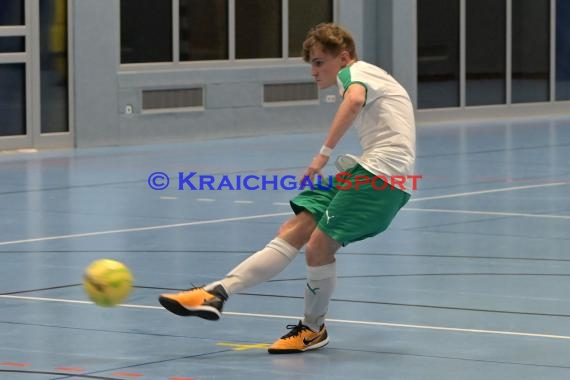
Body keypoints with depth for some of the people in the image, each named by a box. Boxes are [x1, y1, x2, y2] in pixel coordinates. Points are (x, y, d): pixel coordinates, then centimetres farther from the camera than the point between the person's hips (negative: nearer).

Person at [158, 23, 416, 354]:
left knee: (318, 245, -14)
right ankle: (216, 294, -6)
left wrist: (325, 152, -30)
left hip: (381, 175, -10)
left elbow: (354, 100, -28)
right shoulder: (367, 77, 28)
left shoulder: (356, 72, -3)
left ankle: (313, 329, 8)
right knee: (293, 232, 0)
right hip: (368, 170, 10)